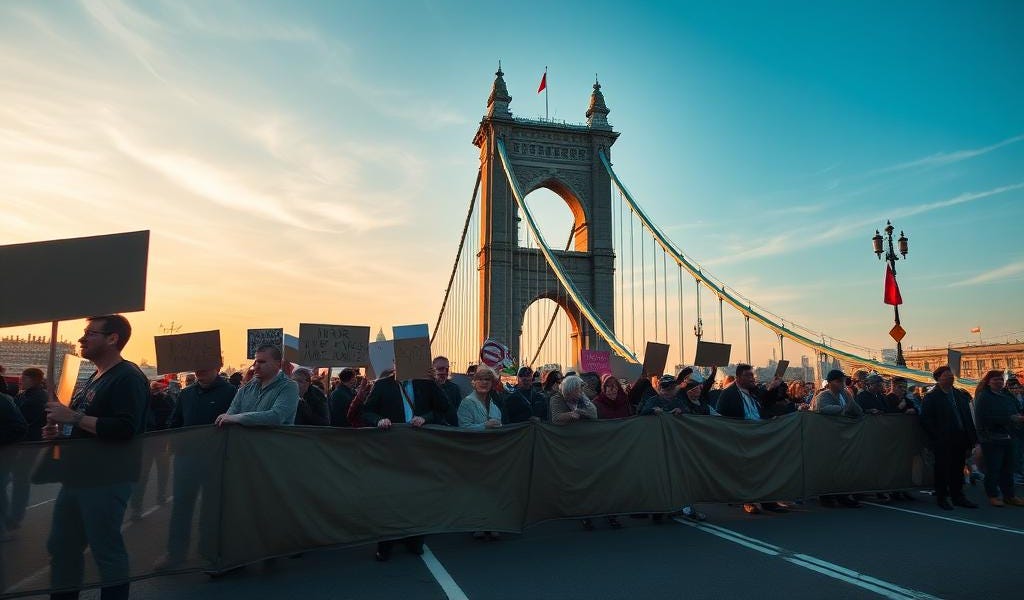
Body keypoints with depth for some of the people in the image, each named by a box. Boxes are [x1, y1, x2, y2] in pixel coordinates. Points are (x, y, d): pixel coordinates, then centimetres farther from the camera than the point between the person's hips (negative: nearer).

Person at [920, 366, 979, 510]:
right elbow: (926, 420, -8)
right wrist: (937, 437, -12)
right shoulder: (930, 397, -4)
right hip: (942, 442, -5)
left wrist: (971, 438, 6)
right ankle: (942, 497, 9)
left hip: (960, 439, 5)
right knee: (942, 469, 1)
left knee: (958, 469, 11)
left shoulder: (961, 395, 13)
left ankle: (958, 496, 21)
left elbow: (968, 418, 13)